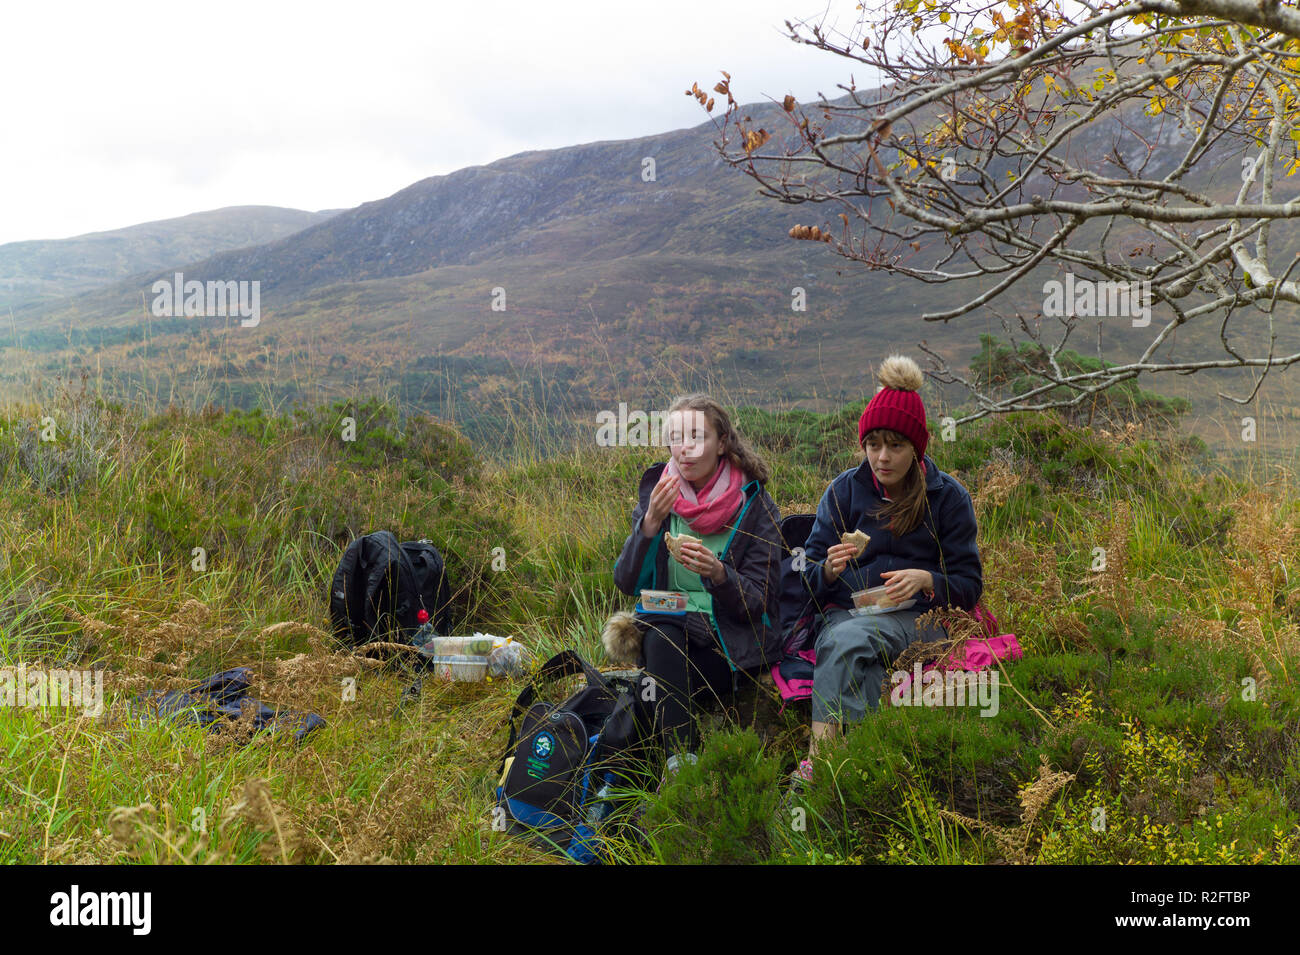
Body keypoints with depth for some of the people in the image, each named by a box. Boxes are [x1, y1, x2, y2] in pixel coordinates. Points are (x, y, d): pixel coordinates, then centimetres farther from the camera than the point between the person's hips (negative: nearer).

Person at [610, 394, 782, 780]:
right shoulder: (656, 494, 6)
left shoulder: (756, 507, -2)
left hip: (734, 643, -3)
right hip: (667, 632, 3)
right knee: (659, 638, -33)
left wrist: (718, 573, -27)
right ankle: (682, 758, -37)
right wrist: (650, 522, -18)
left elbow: (759, 601, -6)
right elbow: (626, 582, -2)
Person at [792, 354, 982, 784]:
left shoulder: (948, 497, 6)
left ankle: (814, 765, -46)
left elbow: (969, 585, 5)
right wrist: (830, 569, -15)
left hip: (916, 618, -2)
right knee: (859, 667, -37)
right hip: (845, 611, 2)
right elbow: (808, 577, 9)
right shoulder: (844, 490, 10)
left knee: (849, 638, -37)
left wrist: (926, 580, -16)